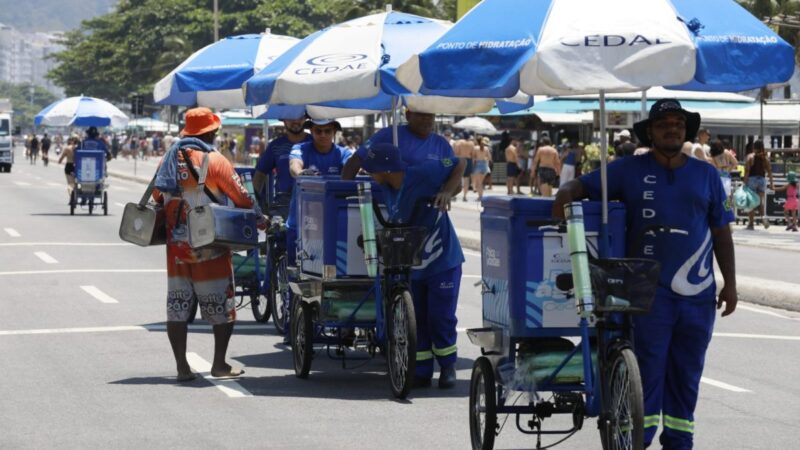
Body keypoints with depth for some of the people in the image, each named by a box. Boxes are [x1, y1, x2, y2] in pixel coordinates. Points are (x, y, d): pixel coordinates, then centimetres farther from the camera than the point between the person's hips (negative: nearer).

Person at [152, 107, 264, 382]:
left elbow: (157, 196, 13)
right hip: (209, 245, -5)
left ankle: (182, 366, 4)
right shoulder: (214, 161, -11)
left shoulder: (169, 159, 6)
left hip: (176, 244, 5)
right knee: (222, 307, 6)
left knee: (178, 305, 8)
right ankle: (219, 364, 8)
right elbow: (241, 197, -8)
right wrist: (260, 220, 7)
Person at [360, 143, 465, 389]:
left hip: (442, 260, -6)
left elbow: (460, 164, -9)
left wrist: (447, 191, -19)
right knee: (416, 320, 6)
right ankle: (421, 372, 14)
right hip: (411, 265, 6)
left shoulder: (424, 174, -20)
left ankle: (448, 367, 15)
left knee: (441, 317, -3)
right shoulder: (386, 189, -2)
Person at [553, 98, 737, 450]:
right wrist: (566, 194, -17)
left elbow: (722, 233, 13)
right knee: (648, 368, -9)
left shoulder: (706, 175, 12)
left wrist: (730, 283, 7)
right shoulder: (630, 170, 5)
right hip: (649, 290, -3)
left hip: (697, 292, 3)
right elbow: (585, 184, 7)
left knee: (686, 371, 8)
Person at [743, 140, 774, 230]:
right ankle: (763, 217, -20)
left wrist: (745, 183, -8)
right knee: (761, 201, 8)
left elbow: (747, 171, -10)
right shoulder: (765, 157, 4)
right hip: (762, 179, 3)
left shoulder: (750, 157, -5)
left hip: (752, 179, -3)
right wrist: (771, 183, 7)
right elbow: (769, 171, 3)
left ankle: (751, 223, 5)